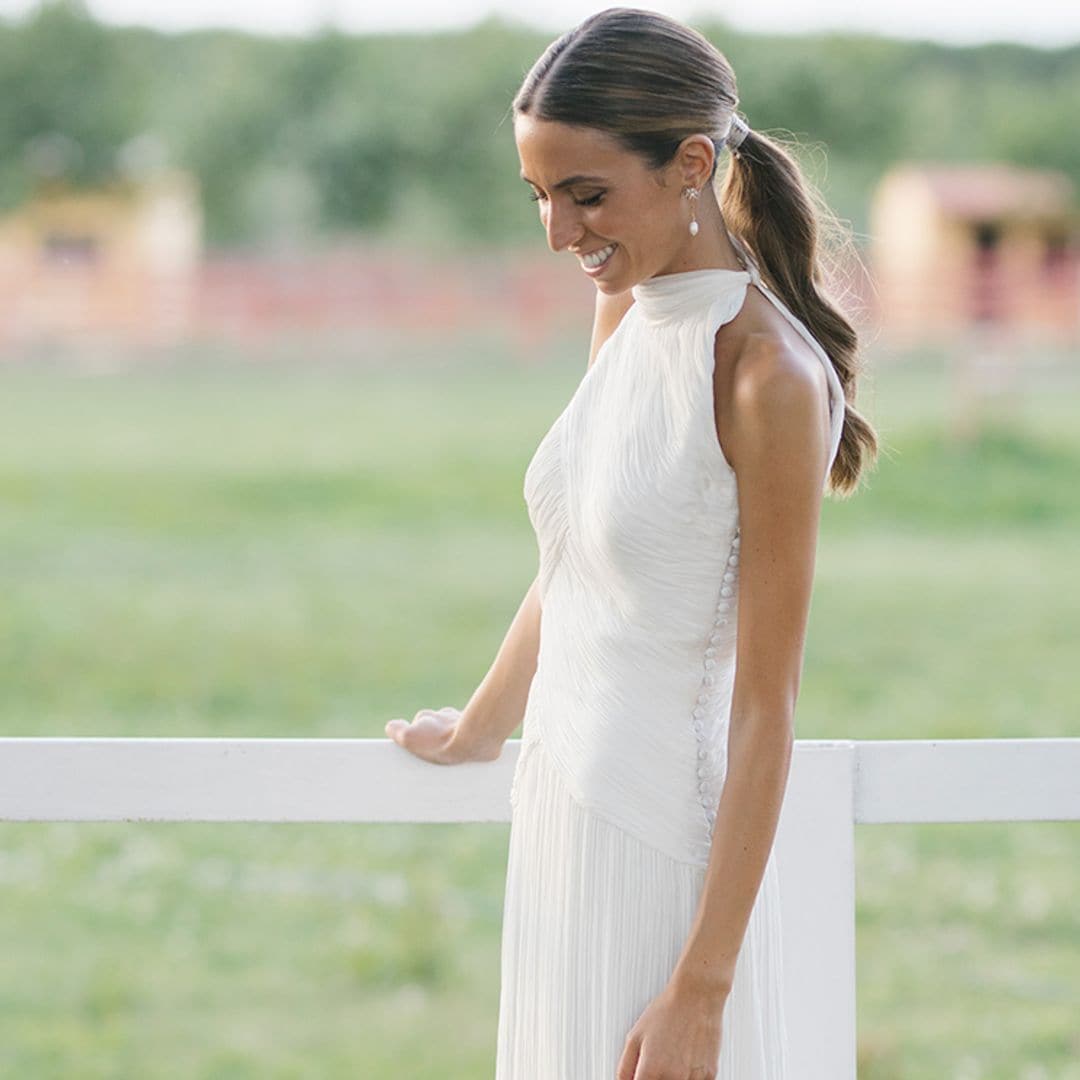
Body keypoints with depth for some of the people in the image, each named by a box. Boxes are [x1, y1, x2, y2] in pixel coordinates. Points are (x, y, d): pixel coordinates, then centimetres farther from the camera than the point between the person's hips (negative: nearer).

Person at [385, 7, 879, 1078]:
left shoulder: (768, 377, -17)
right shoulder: (626, 315, 6)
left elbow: (765, 712, -18)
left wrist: (701, 988, -20)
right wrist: (475, 731, 35)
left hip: (667, 835, -8)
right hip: (561, 811, 8)